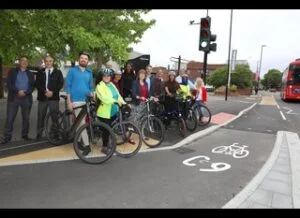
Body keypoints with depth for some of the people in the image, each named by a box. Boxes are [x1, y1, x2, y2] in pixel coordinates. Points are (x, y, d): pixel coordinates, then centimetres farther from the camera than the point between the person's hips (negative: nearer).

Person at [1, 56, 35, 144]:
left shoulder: (30, 74, 13)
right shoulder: (12, 71, 9)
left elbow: (32, 86, 4)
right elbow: (9, 84, -1)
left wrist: (25, 92, -13)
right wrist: (18, 91, -16)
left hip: (26, 98, 2)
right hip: (13, 97, -1)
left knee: (26, 118, 6)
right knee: (10, 118, -3)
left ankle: (25, 134, 17)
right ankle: (7, 137, 3)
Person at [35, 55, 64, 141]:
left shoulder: (58, 72, 10)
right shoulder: (40, 72, 14)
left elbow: (61, 84, 0)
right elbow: (37, 84, 4)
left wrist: (52, 92, -12)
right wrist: (45, 91, -12)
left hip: (54, 97, -1)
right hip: (42, 97, 2)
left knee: (55, 116, -2)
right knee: (41, 117, 3)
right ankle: (39, 135, 12)